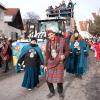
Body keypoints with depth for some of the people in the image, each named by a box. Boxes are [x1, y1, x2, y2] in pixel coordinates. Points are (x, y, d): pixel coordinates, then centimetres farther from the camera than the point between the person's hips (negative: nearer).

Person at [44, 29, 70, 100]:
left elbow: (67, 51, -1)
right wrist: (45, 65, 7)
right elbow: (47, 54, 7)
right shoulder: (48, 43, 1)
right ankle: (52, 92, 33)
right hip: (50, 62, 4)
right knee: (48, 79, 7)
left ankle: (60, 93, 29)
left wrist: (64, 55, -22)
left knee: (59, 80, 1)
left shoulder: (61, 40, -10)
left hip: (59, 63, -3)